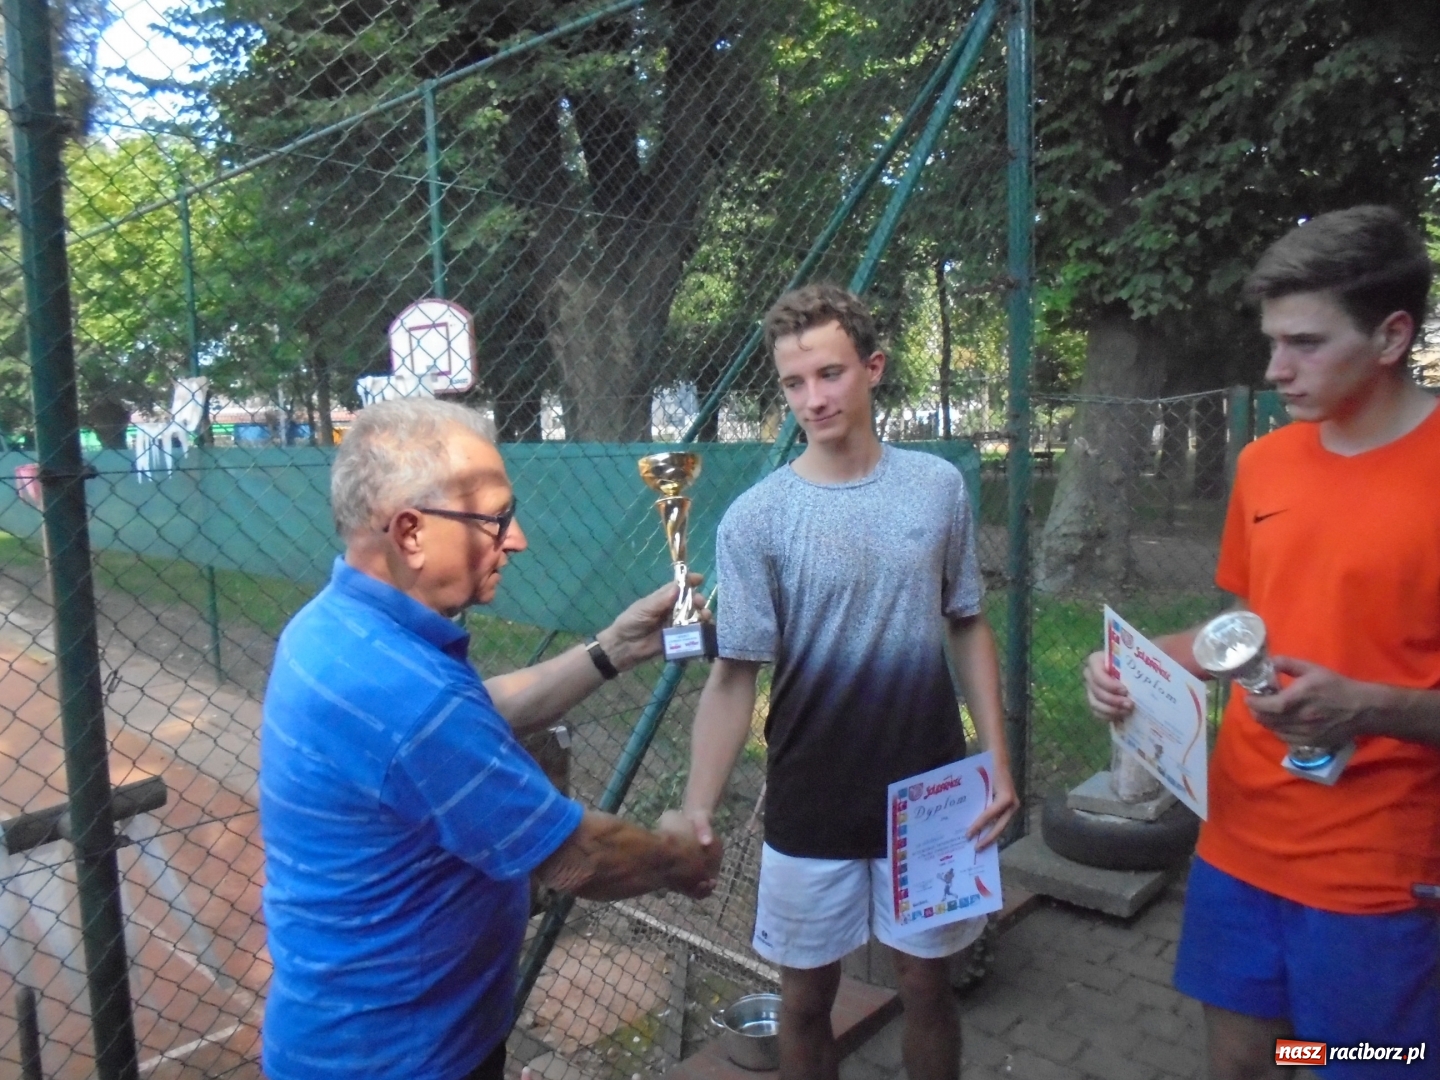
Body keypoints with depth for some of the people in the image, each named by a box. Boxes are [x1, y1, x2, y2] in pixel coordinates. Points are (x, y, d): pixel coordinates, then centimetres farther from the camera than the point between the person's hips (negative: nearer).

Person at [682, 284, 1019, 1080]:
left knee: (926, 985, 18)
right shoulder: (756, 519, -12)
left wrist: (997, 759, 2)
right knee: (807, 997, 14)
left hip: (930, 793, 2)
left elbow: (967, 628, 6)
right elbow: (734, 676, -12)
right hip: (810, 807, -2)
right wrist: (697, 810, -21)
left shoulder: (938, 488, -2)